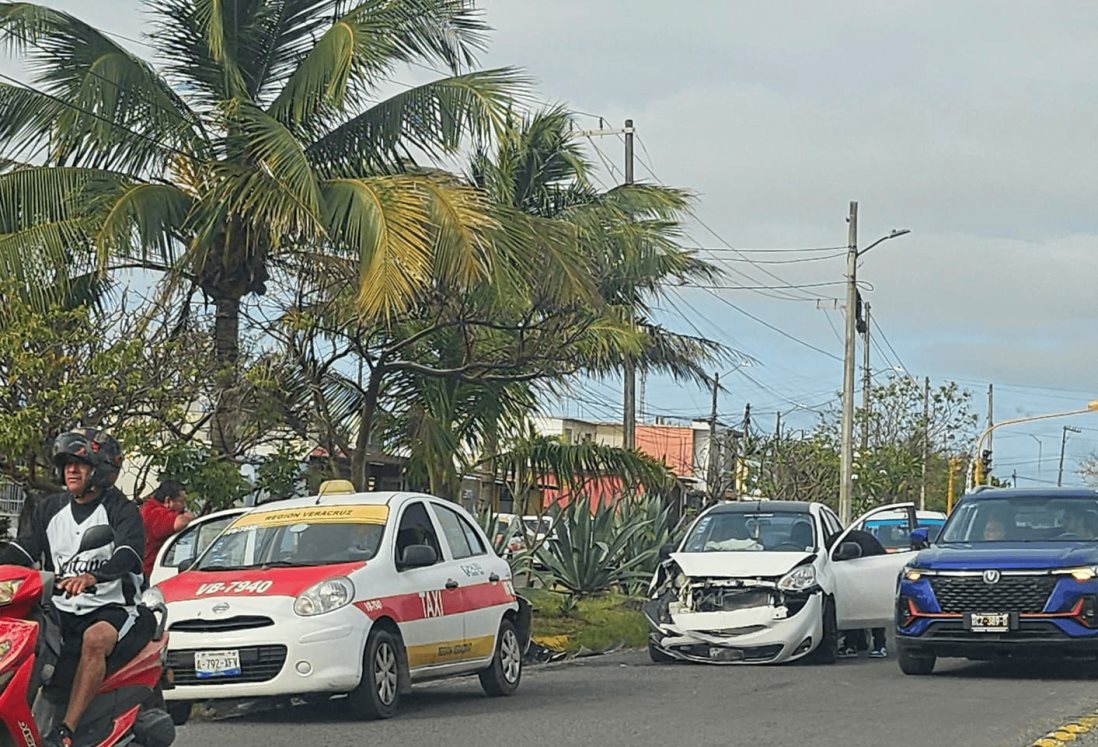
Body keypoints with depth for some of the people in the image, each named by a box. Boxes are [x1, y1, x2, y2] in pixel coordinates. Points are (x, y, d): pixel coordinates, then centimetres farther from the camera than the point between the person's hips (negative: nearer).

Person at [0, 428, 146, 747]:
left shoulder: (121, 510, -2)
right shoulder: (50, 509, 17)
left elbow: (129, 554, -20)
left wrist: (92, 577, -41)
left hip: (111, 607, -6)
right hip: (61, 610, 6)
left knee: (96, 639, -38)